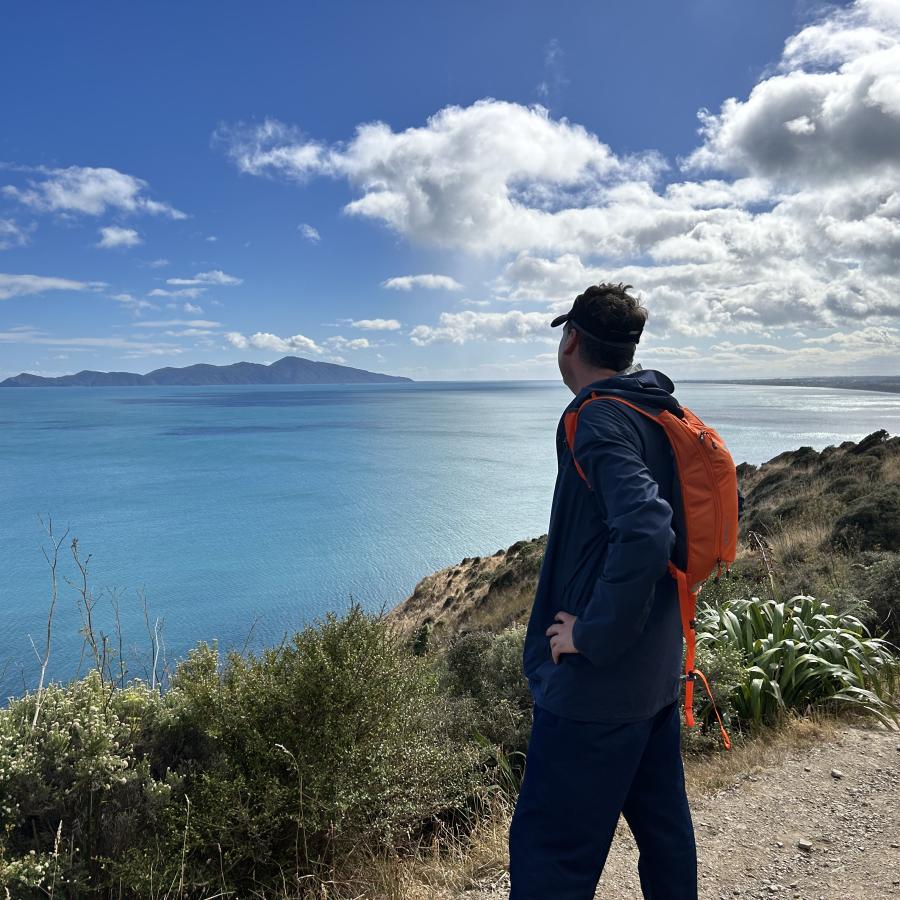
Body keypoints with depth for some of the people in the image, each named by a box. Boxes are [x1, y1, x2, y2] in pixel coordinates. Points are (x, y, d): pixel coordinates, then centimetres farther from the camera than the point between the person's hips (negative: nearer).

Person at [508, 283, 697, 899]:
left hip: (598, 682, -9)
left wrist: (593, 634, -21)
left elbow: (645, 532, -34)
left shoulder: (600, 421, -19)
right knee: (664, 825, 24)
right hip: (659, 669, 9)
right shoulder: (663, 416, 8)